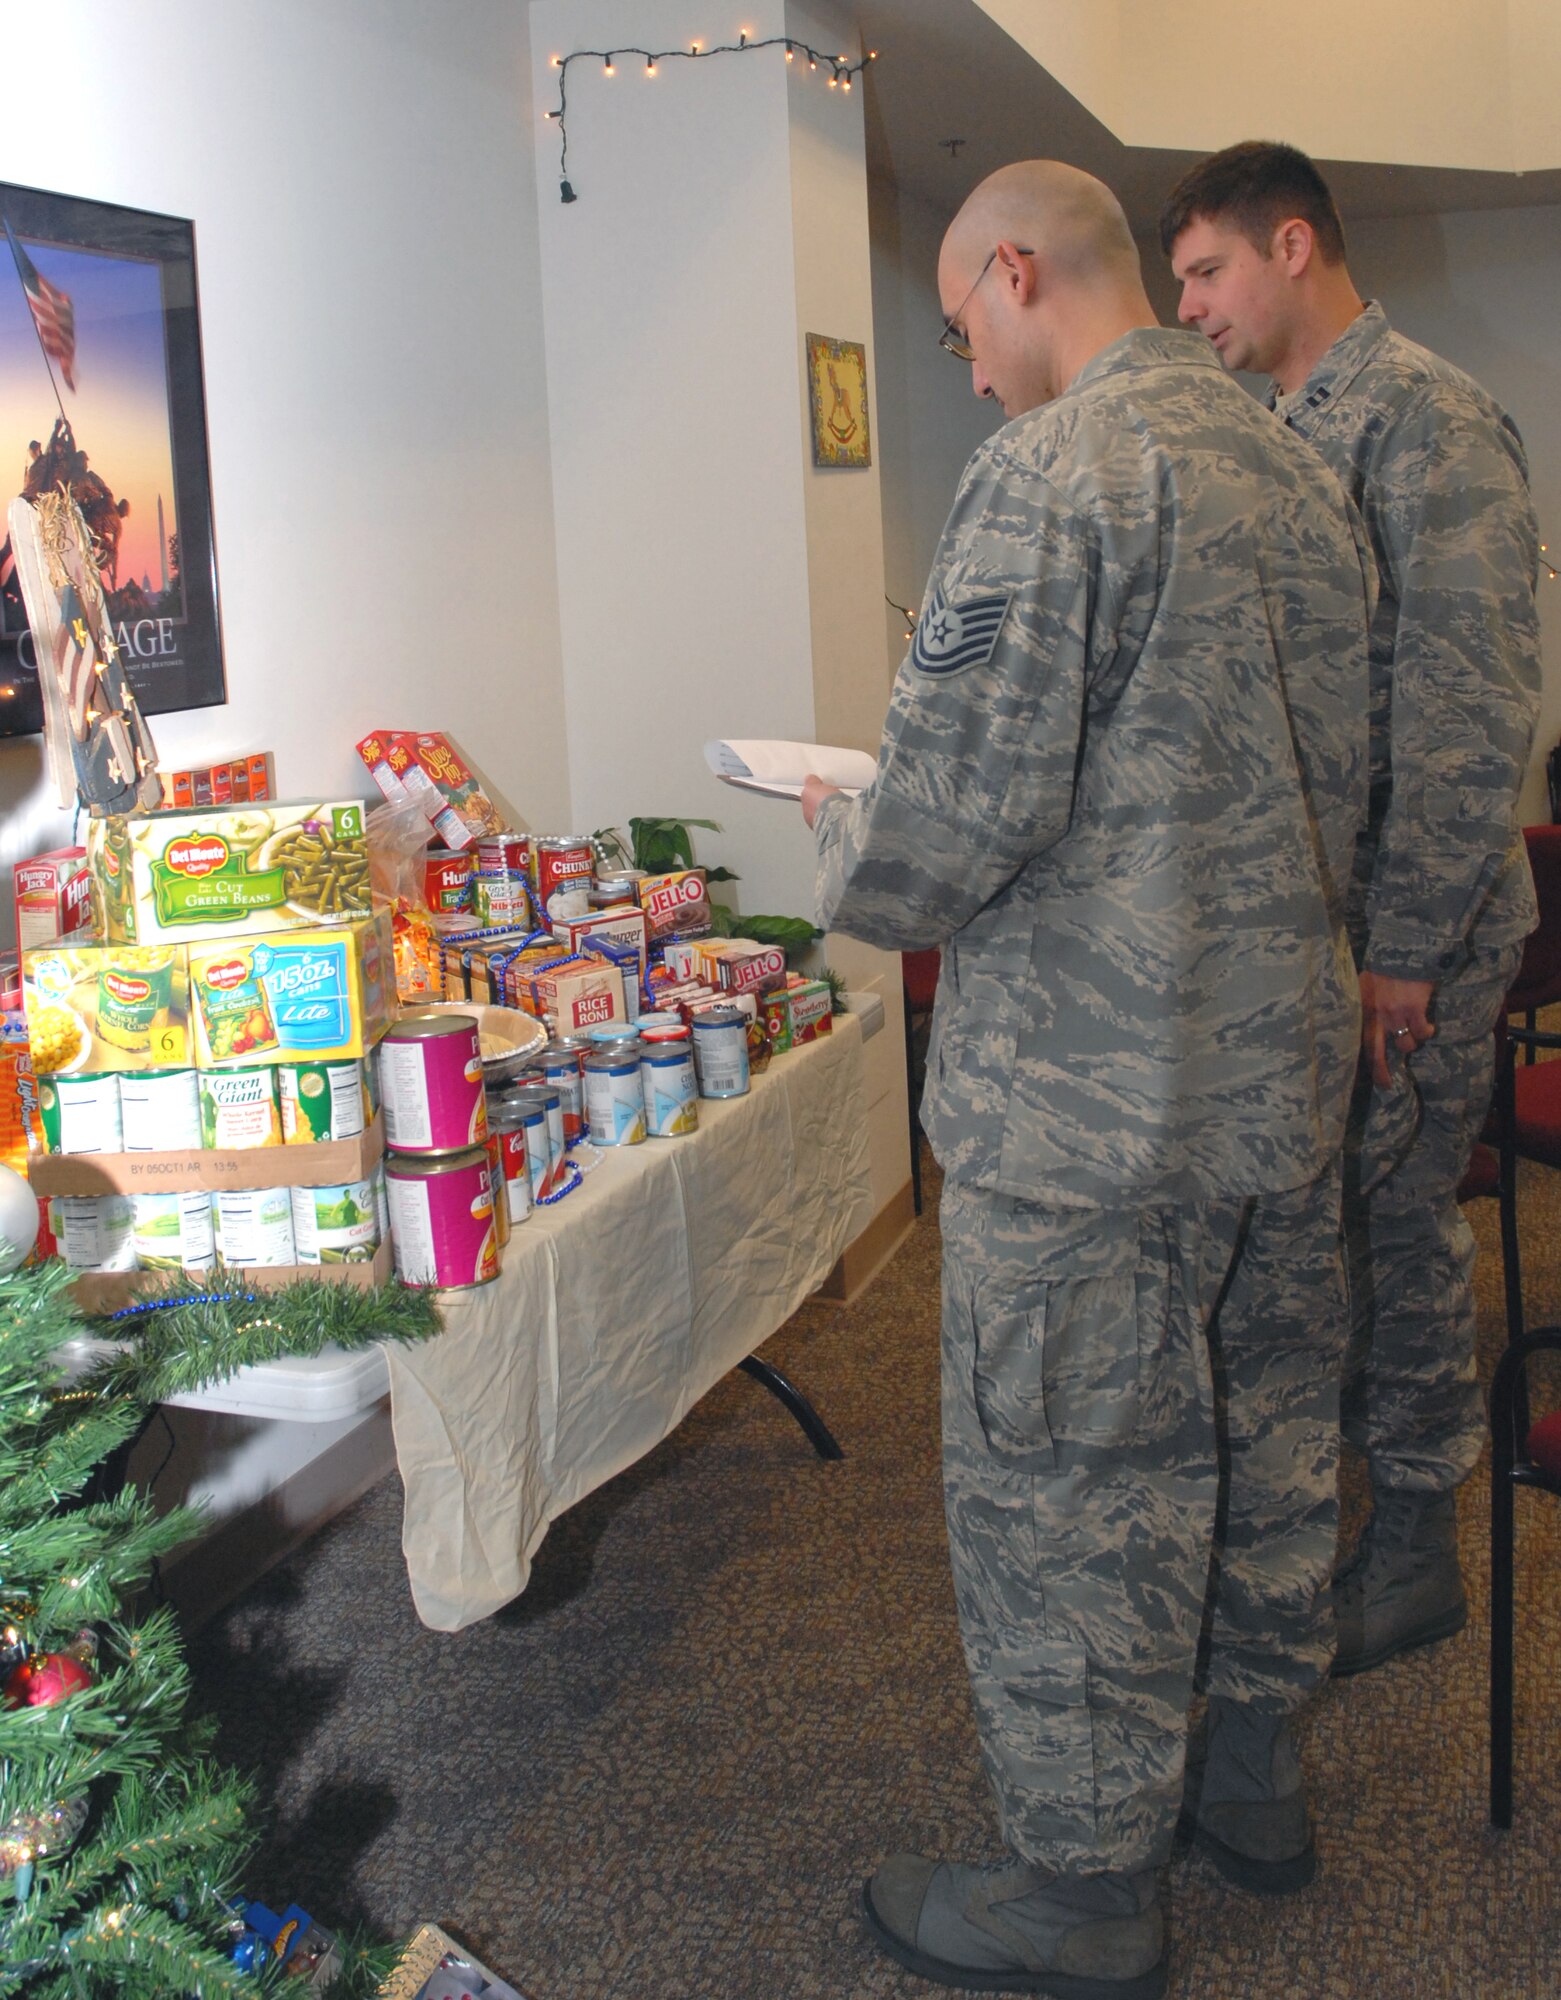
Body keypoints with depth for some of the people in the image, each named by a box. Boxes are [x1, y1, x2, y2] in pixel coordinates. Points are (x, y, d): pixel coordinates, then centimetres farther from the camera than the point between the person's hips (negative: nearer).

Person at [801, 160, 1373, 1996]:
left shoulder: (1049, 475, -17)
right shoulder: (1299, 473, 10)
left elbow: (955, 821, -22)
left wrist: (841, 844, -1)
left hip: (1093, 1101, -9)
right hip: (1286, 1062, 9)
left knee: (1062, 1488, 5)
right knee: (1263, 1434, 20)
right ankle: (1250, 1769, 39)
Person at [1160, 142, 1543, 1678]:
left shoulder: (1425, 417, -13)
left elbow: (1474, 706, -19)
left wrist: (1405, 947, -20)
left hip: (1403, 922, -8)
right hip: (1302, 914, 8)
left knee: (1393, 1216, 3)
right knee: (1316, 1207, 16)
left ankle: (1415, 1547, 19)